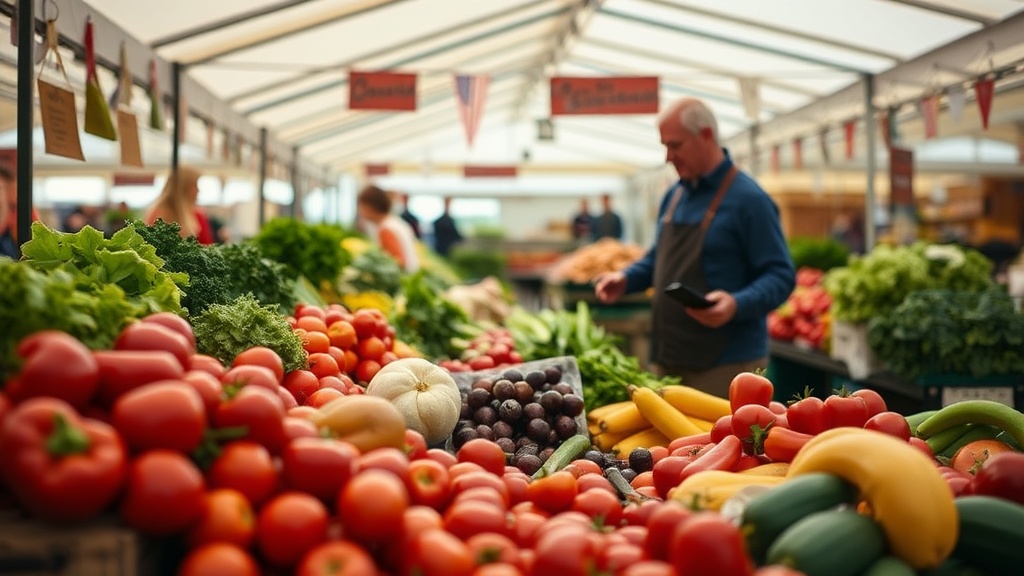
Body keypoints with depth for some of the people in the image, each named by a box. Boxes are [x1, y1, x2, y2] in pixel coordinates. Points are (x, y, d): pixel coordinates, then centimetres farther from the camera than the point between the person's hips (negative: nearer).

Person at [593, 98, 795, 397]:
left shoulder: (749, 200, -11)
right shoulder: (674, 196, 13)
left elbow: (780, 276, -14)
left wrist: (737, 304, -30)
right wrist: (626, 279, 8)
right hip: (668, 359, 7)